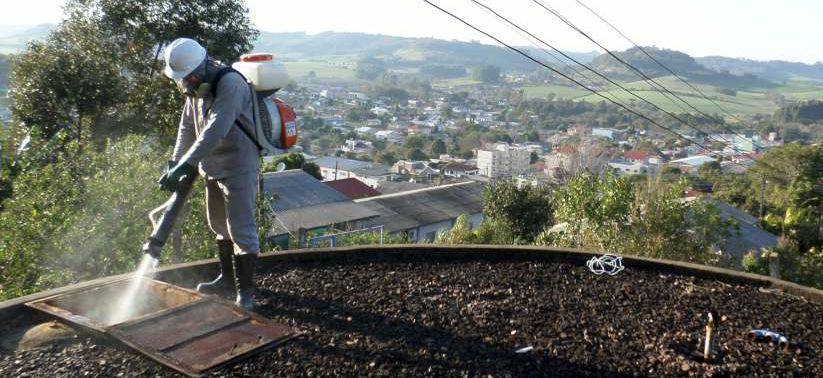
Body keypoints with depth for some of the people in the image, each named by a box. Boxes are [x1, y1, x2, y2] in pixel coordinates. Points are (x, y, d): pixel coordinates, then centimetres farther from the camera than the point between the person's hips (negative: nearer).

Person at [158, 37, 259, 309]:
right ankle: (228, 278, 34)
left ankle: (245, 291, 2)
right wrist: (174, 163, 2)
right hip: (213, 167, 9)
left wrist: (183, 167, -32)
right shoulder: (195, 87, 7)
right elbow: (187, 128, 12)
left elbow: (214, 131, -30)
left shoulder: (230, 83, -22)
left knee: (241, 230, -6)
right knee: (219, 226, 19)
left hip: (238, 169, -9)